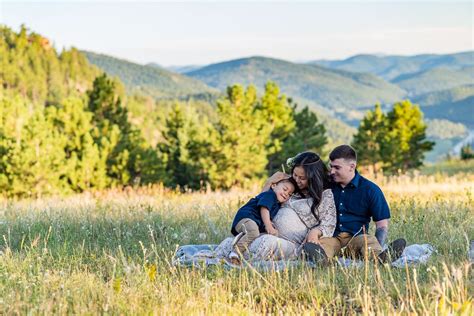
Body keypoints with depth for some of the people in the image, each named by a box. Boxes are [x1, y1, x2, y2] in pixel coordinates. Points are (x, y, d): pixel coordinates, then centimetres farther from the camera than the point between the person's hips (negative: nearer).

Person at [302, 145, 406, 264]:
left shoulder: (371, 190, 4)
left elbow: (382, 225, 2)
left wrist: (376, 253, -14)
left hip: (356, 237, -1)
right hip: (330, 237, 1)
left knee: (368, 240, -34)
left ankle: (382, 258, -66)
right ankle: (320, 256, -69)